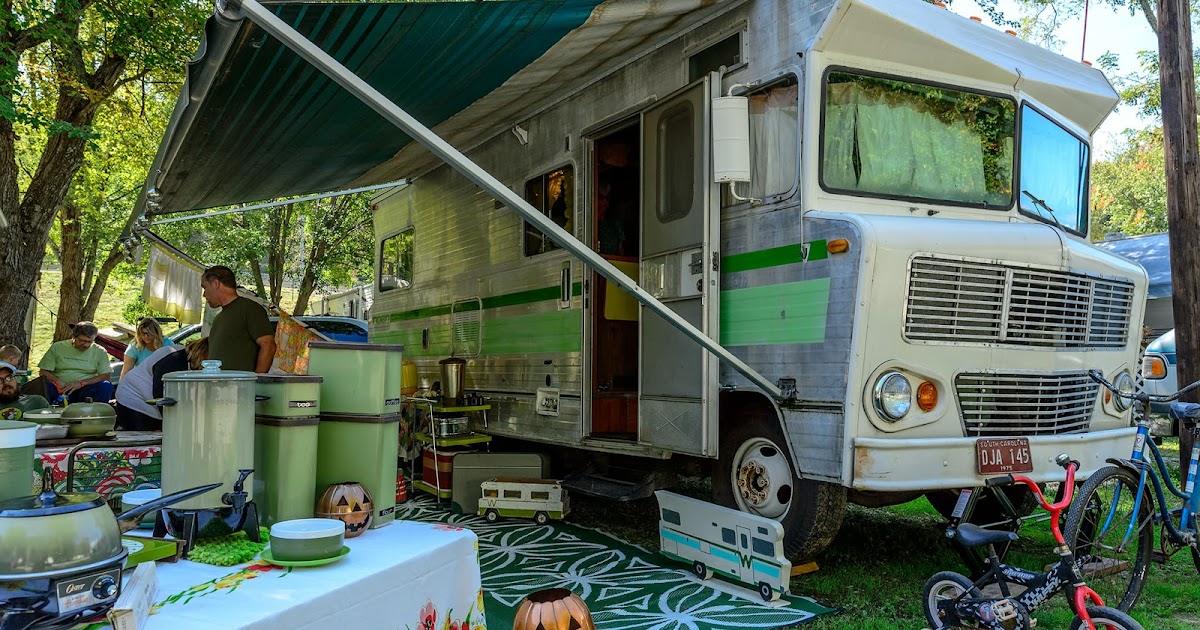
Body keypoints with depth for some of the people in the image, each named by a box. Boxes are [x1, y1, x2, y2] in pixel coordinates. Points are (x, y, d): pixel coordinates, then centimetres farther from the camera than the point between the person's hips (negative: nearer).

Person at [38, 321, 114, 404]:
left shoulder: (100, 352, 9)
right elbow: (44, 372, 7)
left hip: (85, 389, 0)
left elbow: (106, 375, 0)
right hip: (61, 390, 0)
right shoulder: (57, 347, 10)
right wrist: (58, 382, -15)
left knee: (106, 386, -31)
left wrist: (81, 383, -14)